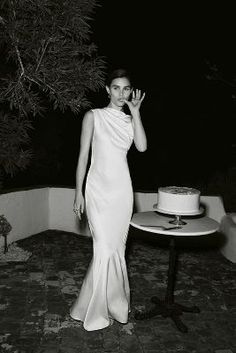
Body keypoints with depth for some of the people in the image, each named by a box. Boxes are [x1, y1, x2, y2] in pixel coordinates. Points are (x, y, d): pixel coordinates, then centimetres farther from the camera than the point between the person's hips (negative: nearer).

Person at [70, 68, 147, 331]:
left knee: (117, 247, 9)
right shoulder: (93, 116, 2)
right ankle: (95, 311, 11)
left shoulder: (130, 120, 12)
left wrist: (136, 112, -3)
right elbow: (83, 155, 0)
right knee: (105, 248, -7)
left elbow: (142, 147, -6)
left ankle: (113, 301, 26)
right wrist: (79, 192, -4)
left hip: (122, 188, 4)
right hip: (99, 187, -3)